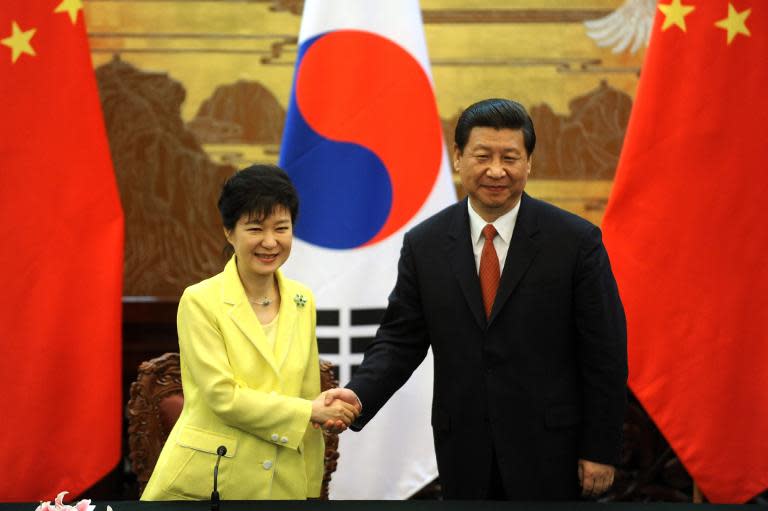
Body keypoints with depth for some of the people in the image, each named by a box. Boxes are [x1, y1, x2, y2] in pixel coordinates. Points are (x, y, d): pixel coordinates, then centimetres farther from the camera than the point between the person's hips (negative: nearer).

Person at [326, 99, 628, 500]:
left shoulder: (576, 240, -6)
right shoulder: (424, 244, 2)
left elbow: (604, 353, -4)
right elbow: (400, 339, 3)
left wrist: (600, 450, -5)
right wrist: (359, 394, -16)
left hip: (548, 451, -2)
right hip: (464, 451, 2)